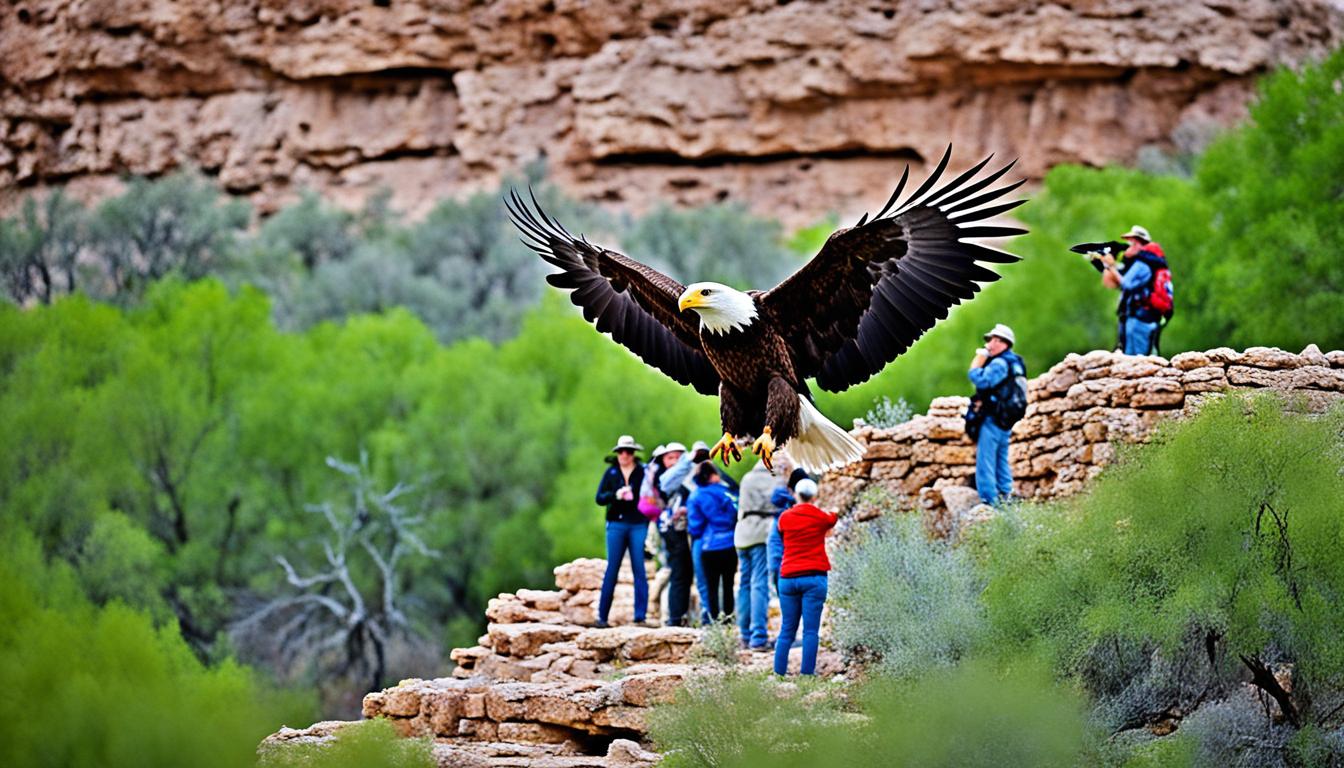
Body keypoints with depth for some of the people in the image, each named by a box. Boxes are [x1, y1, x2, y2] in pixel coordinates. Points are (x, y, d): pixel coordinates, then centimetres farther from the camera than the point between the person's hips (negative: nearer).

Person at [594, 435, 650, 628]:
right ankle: (602, 616, 3)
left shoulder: (644, 472, 4)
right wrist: (615, 495, -11)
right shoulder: (611, 472, 10)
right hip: (616, 525, 1)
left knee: (639, 570, -4)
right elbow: (599, 498, 5)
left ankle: (640, 616, -2)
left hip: (639, 525, -1)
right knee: (612, 569, 0)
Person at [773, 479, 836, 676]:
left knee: (787, 630, 8)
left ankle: (779, 671, 3)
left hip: (788, 578, 3)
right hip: (814, 578, -3)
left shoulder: (784, 517, 5)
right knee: (811, 630, -3)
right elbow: (832, 520, 23)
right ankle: (807, 673, -8)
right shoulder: (821, 517, 1)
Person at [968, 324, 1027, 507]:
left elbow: (981, 380, -25)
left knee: (986, 461, -7)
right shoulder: (1015, 362, 15)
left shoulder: (1000, 363, -16)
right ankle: (1005, 495, 19)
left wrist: (978, 361, -14)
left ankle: (988, 500, -9)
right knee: (1002, 461, 17)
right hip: (1006, 421, 10)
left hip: (993, 419, -10)